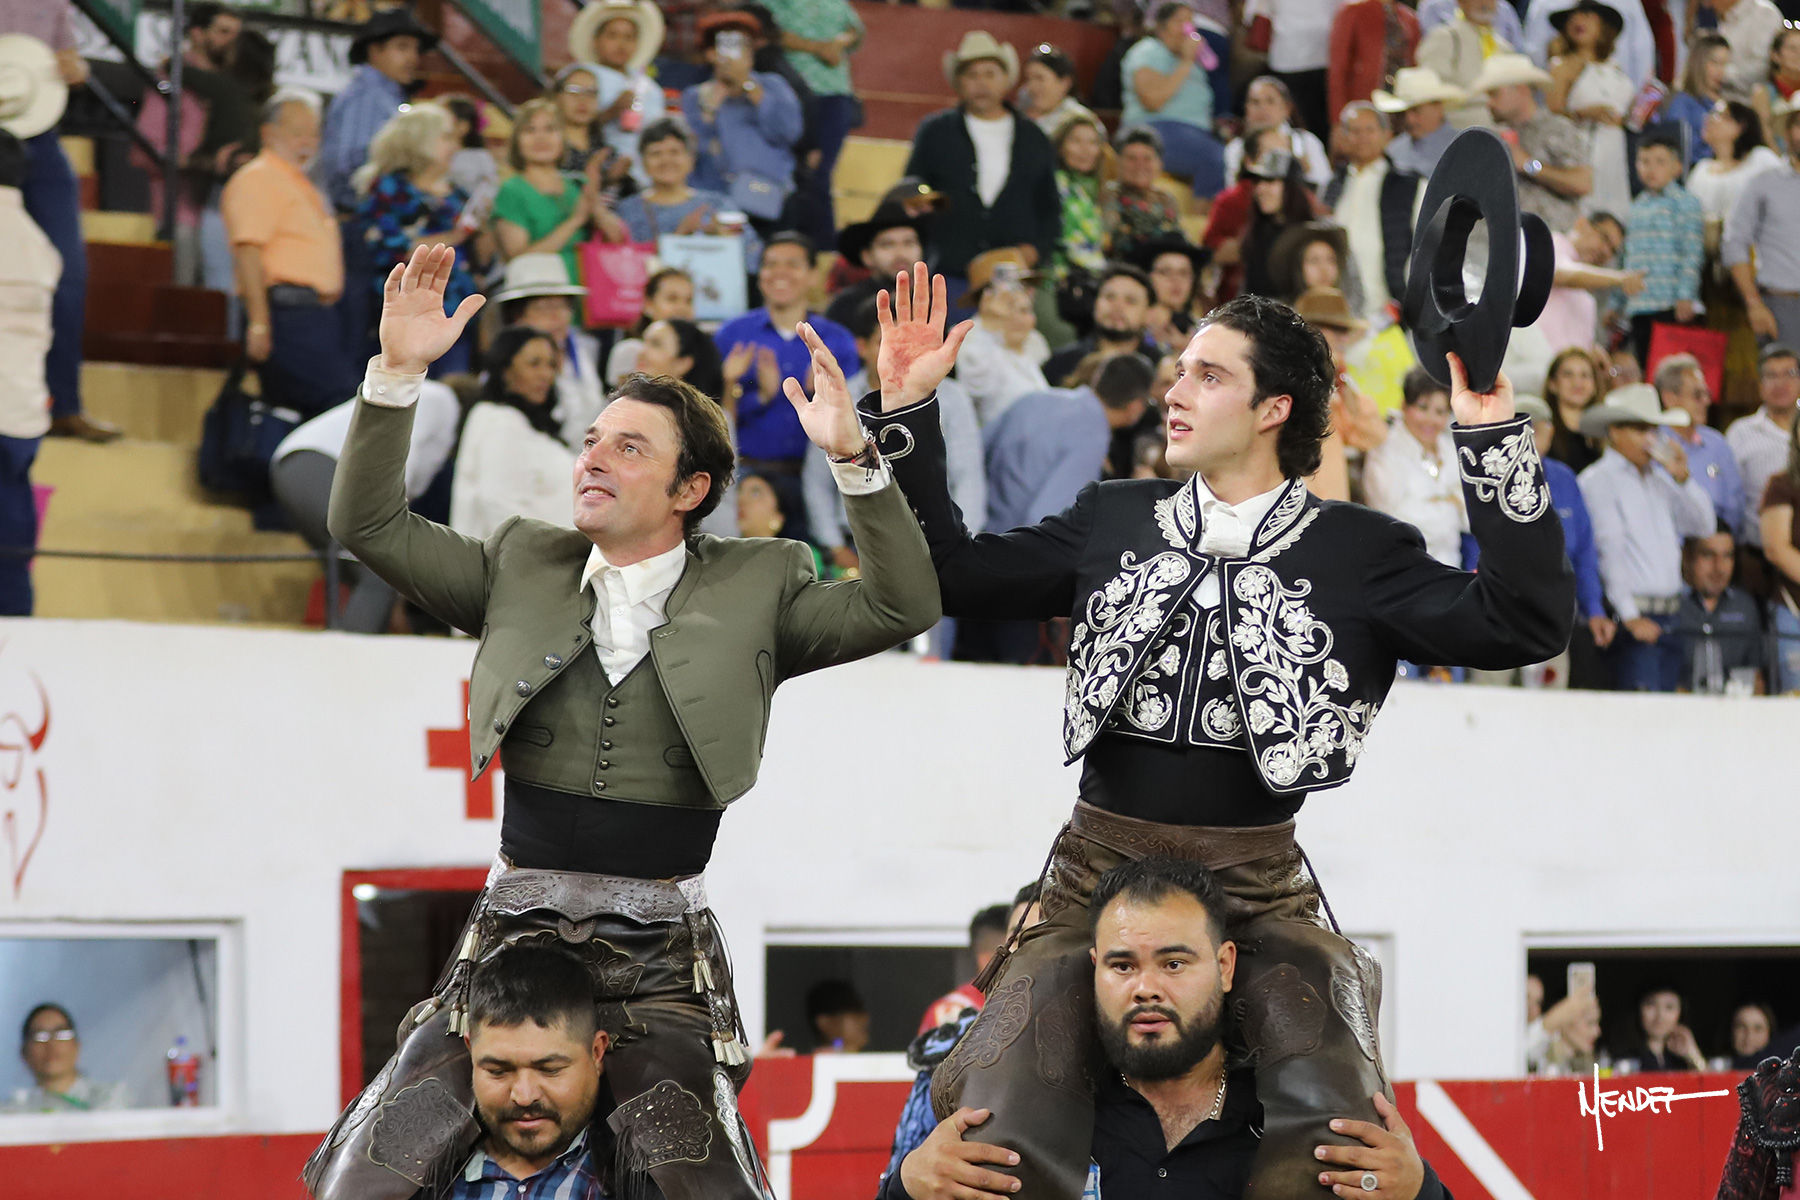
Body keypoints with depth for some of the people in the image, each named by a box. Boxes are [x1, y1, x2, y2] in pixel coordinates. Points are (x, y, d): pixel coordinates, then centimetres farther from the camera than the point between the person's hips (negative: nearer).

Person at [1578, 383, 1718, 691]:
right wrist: (1630, 616, -15)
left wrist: (1683, 477, 2)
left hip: (1670, 616, 7)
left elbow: (1704, 526, 16)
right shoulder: (1598, 480, -4)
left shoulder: (1659, 478, 18)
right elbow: (1610, 548, -10)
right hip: (1634, 616, -7)